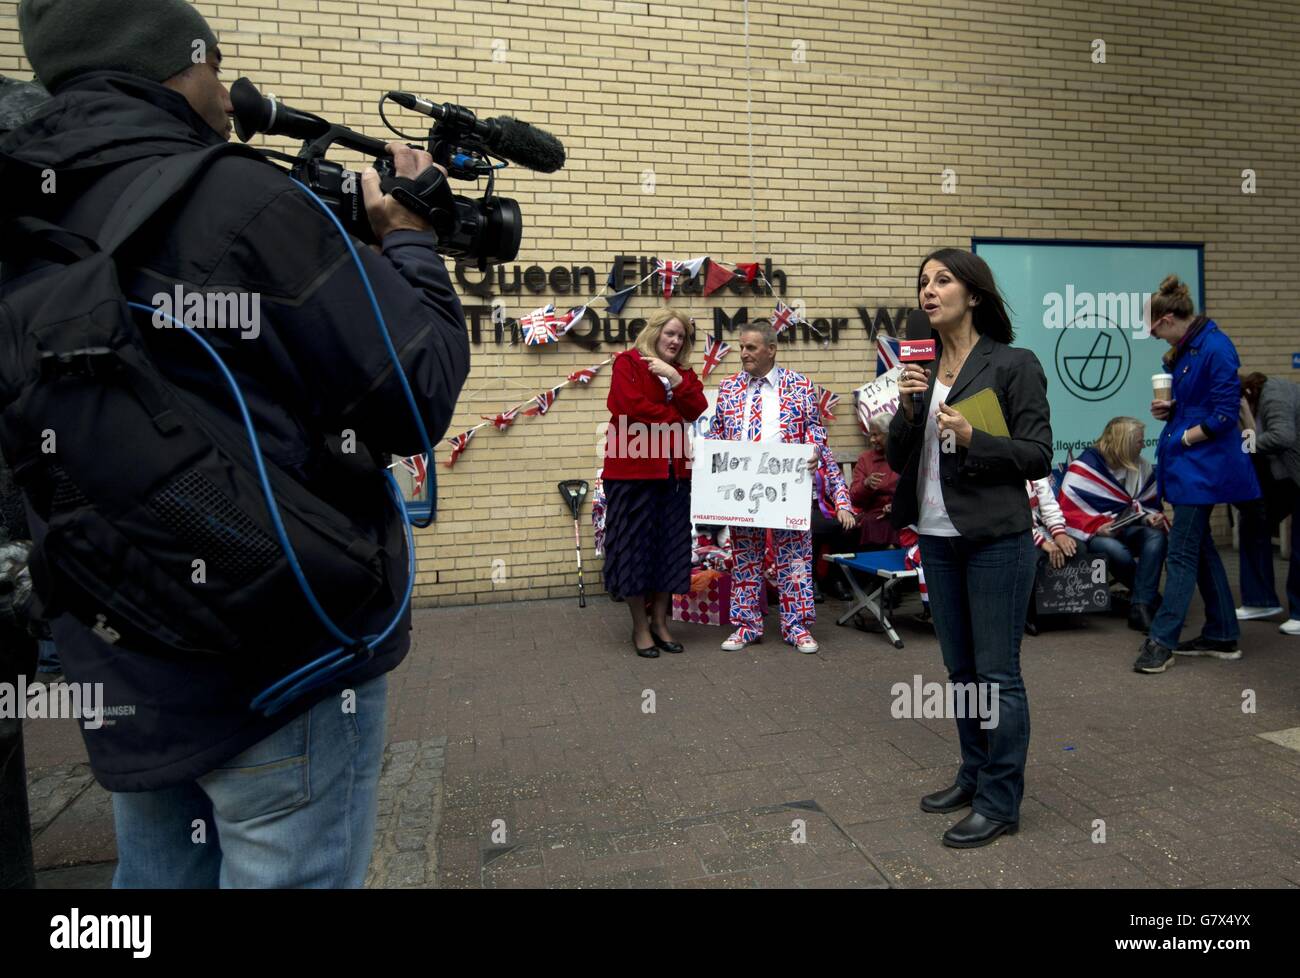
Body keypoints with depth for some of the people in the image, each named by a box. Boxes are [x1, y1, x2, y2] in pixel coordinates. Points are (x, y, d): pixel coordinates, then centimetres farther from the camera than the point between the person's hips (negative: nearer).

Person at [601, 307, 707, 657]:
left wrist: (675, 379, -11)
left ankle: (660, 622, 21)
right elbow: (632, 407, -15)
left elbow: (697, 409, 2)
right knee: (636, 546, 1)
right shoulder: (627, 362, -1)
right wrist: (674, 418, -4)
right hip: (633, 469, -6)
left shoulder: (684, 373, 18)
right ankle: (640, 627, 13)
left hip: (674, 471, 6)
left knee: (670, 547, 8)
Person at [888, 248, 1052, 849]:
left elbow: (1038, 457, -9)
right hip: (937, 538, 6)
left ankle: (1000, 801, 16)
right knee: (961, 669, 17)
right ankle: (974, 776, 33)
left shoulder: (1013, 365, -7)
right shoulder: (922, 370, 10)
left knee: (997, 674, 2)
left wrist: (972, 439, -22)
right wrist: (907, 411, -8)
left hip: (995, 540, -6)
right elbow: (898, 460, 9)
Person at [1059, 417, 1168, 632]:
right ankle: (1151, 598, -6)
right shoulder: (1086, 465, -12)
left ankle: (1141, 607, -28)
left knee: (1157, 536, -26)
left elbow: (1150, 505, 16)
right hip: (1090, 534, -5)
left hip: (1126, 529, 6)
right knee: (1118, 552, -36)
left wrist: (1151, 518, -7)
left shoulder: (1142, 467, 8)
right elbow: (1069, 510, -14)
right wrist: (1098, 528, -23)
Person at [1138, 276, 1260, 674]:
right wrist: (1170, 409, 2)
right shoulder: (1184, 350, 12)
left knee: (1182, 552, -6)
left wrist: (1183, 438, -11)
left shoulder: (1215, 347, -17)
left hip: (1202, 466, -10)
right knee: (1200, 548, 15)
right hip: (1186, 465, 10)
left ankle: (1161, 641, -1)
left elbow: (1224, 414, -19)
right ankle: (1223, 636, 25)